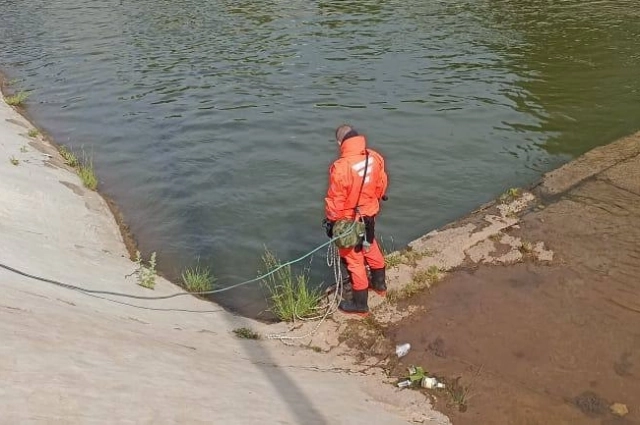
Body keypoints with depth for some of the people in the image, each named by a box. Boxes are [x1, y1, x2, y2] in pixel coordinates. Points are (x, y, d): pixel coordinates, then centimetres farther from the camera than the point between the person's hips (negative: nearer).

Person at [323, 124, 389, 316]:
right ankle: (379, 284, 51)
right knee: (371, 247, 30)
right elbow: (381, 184, 4)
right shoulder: (375, 157, -12)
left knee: (354, 260, 9)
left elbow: (335, 200, -21)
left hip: (349, 221, -6)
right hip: (369, 214, 6)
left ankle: (360, 304, 24)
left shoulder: (341, 167, -31)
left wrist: (331, 221, -5)